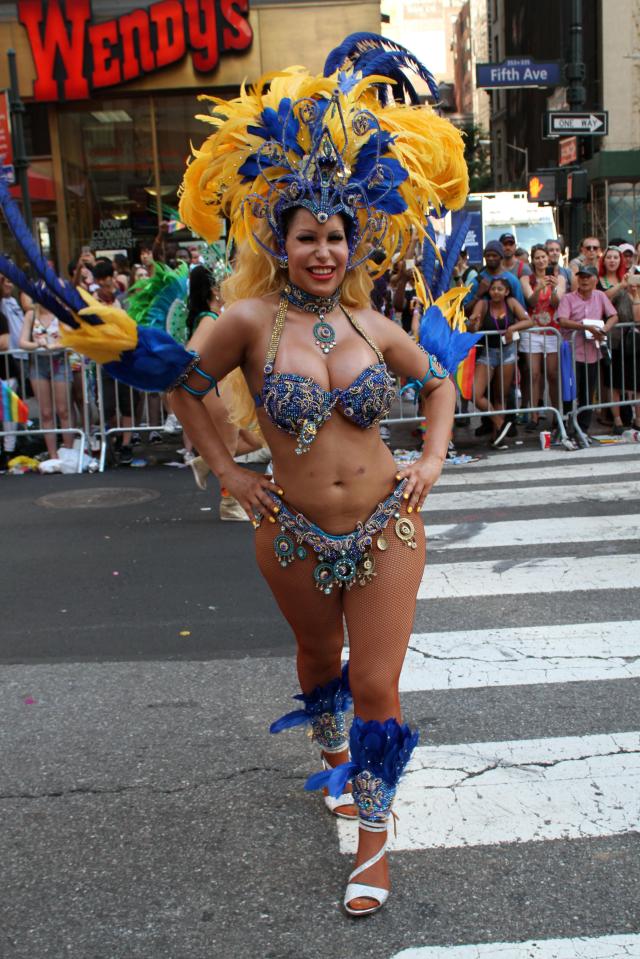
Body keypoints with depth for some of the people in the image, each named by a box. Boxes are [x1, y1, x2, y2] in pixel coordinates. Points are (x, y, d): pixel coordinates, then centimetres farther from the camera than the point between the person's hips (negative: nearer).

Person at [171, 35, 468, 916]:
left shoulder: (372, 327, -3)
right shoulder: (251, 320, -11)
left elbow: (438, 381, 15)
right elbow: (187, 388, 3)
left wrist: (433, 460, 3)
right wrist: (227, 471, -1)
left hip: (385, 528, 0)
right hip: (295, 533, 0)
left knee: (377, 686, -1)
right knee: (318, 656, 25)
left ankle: (372, 838, 19)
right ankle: (336, 757, 57)